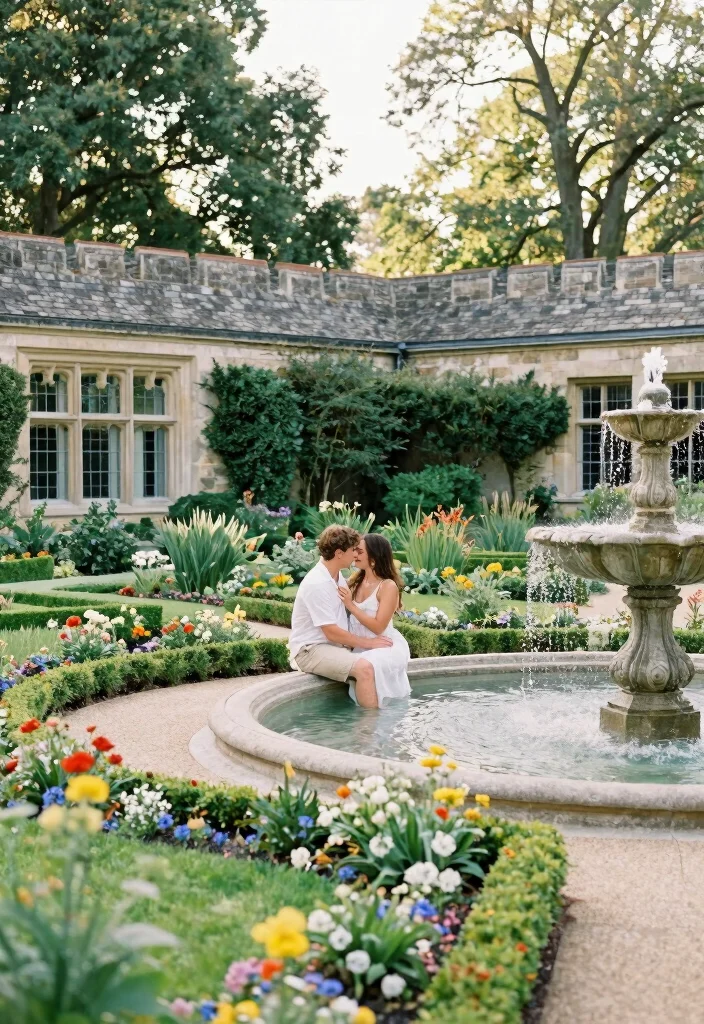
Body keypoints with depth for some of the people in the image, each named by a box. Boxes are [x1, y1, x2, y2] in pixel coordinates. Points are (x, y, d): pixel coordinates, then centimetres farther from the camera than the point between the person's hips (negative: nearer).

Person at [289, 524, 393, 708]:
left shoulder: (337, 577, 9)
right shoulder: (317, 584, -21)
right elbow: (332, 632, -21)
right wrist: (368, 642, -13)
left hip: (335, 645, 10)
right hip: (311, 650, -10)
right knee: (364, 668, -29)